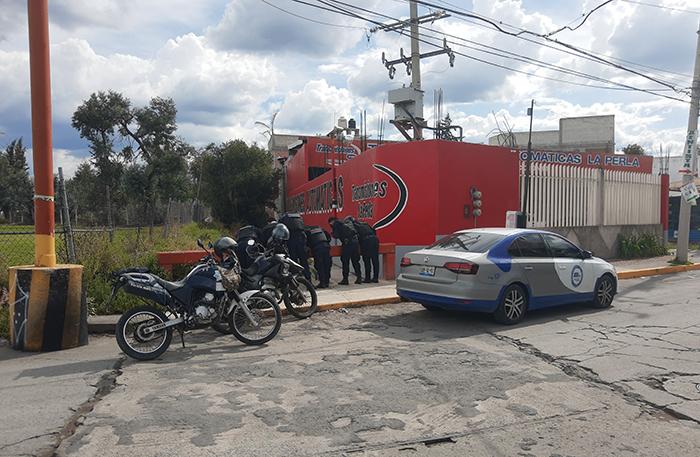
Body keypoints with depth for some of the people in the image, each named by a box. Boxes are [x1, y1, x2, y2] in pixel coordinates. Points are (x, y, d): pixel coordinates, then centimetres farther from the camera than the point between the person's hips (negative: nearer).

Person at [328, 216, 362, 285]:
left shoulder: (336, 224, 5)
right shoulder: (347, 222, 26)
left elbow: (336, 235, -2)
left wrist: (332, 233, 18)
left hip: (348, 243, -6)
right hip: (355, 241, 7)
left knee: (345, 261, 3)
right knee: (355, 261, 14)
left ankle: (345, 279, 4)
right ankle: (359, 278, 14)